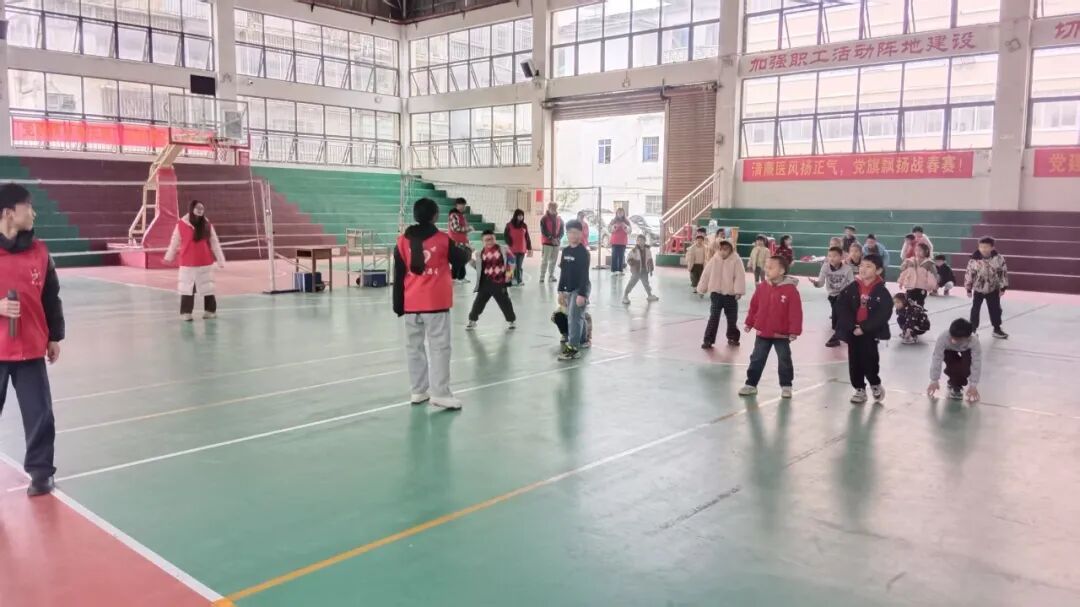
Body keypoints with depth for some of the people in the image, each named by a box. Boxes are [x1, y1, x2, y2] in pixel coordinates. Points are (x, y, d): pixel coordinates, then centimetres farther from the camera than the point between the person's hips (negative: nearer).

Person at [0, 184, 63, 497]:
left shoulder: (39, 251, 2)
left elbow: (51, 298, 9)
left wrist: (55, 336, 12)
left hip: (31, 349, 2)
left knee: (40, 414, 5)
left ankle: (40, 471, 19)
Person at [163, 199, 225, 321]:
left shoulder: (207, 225, -1)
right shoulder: (181, 224, -6)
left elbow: (214, 243, 2)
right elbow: (174, 242, 4)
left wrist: (220, 259, 2)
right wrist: (169, 257, 13)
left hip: (205, 263, 2)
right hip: (187, 264, -1)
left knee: (208, 287, 8)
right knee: (186, 288, 3)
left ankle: (210, 310, 20)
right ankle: (186, 312, 11)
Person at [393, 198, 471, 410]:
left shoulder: (403, 241, 2)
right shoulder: (443, 239, -6)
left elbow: (398, 276, 5)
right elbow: (461, 259, 8)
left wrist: (398, 304, 11)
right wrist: (465, 249, 31)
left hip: (411, 304, 4)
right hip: (436, 303, -4)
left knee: (414, 346, 11)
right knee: (439, 347, -2)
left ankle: (418, 391, 17)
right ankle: (440, 393, -6)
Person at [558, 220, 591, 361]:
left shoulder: (583, 252, -15)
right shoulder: (565, 251, 8)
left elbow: (584, 275, -19)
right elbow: (563, 272, 13)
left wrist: (582, 294, -24)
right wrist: (561, 291, 11)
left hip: (580, 289, -7)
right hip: (569, 289, 8)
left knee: (574, 317, -14)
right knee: (577, 316, 18)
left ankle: (573, 348, -15)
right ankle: (582, 341, 35)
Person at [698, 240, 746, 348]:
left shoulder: (736, 261, -9)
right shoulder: (714, 260, -2)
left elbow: (740, 277, -15)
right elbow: (706, 275, 5)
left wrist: (739, 291, -23)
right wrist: (702, 289, 9)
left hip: (730, 294, -1)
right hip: (716, 293, 1)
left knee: (732, 318, 12)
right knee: (713, 317, -4)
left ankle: (732, 337, 32)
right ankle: (708, 340, -1)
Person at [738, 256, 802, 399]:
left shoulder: (790, 290, -15)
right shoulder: (762, 287, -3)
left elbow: (796, 313, -15)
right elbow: (754, 306, 7)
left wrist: (794, 331, -16)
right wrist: (749, 323, 11)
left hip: (781, 334, -3)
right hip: (762, 332, 3)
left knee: (785, 360, 8)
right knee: (757, 359, 9)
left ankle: (786, 386, 22)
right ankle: (751, 384, 18)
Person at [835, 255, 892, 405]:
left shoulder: (881, 291, -9)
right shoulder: (851, 288, -2)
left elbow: (884, 314, -14)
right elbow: (841, 307, -5)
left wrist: (864, 328, -18)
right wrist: (853, 326, -15)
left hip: (871, 332, -3)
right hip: (852, 331, 3)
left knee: (870, 359, -2)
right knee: (854, 361, 7)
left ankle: (875, 384, 25)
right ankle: (860, 389, 20)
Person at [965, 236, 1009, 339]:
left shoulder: (998, 258, -14)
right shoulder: (974, 259, -17)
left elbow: (1003, 273, -5)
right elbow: (969, 274, -8)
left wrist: (1003, 288, -4)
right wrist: (968, 289, -4)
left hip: (993, 289, 1)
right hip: (978, 289, -1)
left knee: (995, 309, 12)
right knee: (975, 309, 5)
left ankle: (997, 329, 27)